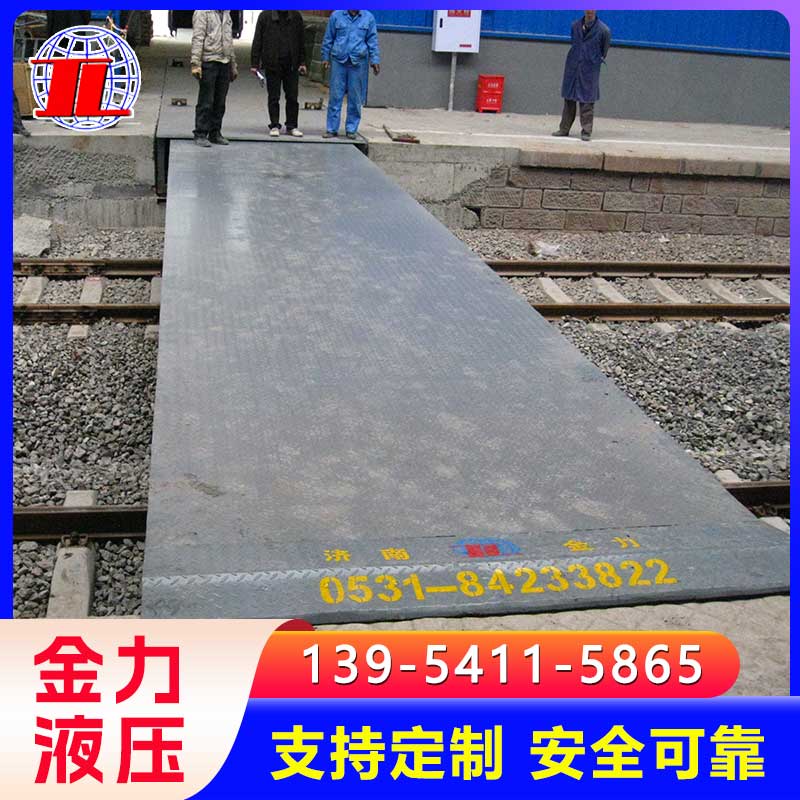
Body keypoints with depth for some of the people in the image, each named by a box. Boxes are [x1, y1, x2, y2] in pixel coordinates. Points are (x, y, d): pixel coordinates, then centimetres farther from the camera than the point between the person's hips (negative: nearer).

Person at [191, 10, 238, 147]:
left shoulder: (226, 14, 18)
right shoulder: (202, 12, -4)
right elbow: (197, 38, -11)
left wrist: (233, 65, 21)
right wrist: (196, 64, -17)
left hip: (224, 63, 7)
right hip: (209, 62, -7)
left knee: (220, 102, 8)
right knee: (206, 102, -5)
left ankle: (215, 133, 16)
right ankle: (200, 135, 1)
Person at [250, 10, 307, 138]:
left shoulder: (296, 17, 7)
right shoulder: (265, 16, 0)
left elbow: (301, 41, 12)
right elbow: (257, 41, 1)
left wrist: (302, 62, 7)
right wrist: (254, 63, -4)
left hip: (291, 65, 2)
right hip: (272, 64, -2)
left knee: (292, 97, 4)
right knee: (273, 98, 4)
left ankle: (292, 126, 14)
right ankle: (274, 126, 13)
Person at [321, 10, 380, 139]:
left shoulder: (368, 18, 6)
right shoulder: (336, 16, 5)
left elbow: (372, 41, 7)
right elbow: (328, 39, 10)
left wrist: (375, 60, 1)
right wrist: (325, 57, 8)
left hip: (358, 62, 0)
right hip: (338, 60, 0)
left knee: (355, 98, 4)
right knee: (335, 96, 0)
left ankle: (351, 129, 14)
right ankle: (332, 129, 6)